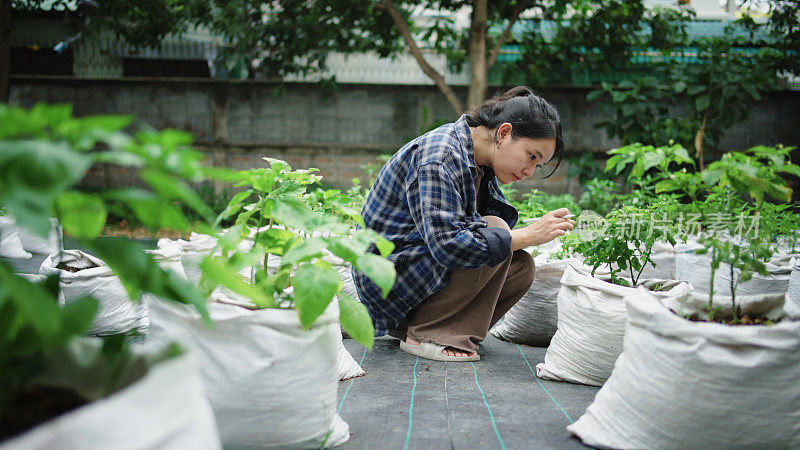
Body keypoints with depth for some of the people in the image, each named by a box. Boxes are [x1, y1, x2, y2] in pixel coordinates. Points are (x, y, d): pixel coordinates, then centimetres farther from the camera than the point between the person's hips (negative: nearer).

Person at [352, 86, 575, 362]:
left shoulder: (481, 164, 6)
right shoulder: (439, 156, -24)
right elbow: (446, 243, -33)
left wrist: (539, 232, -10)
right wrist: (527, 236, -28)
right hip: (386, 275, -10)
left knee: (521, 267, -3)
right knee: (493, 228, -22)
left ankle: (411, 323, 2)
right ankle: (426, 334, -13)